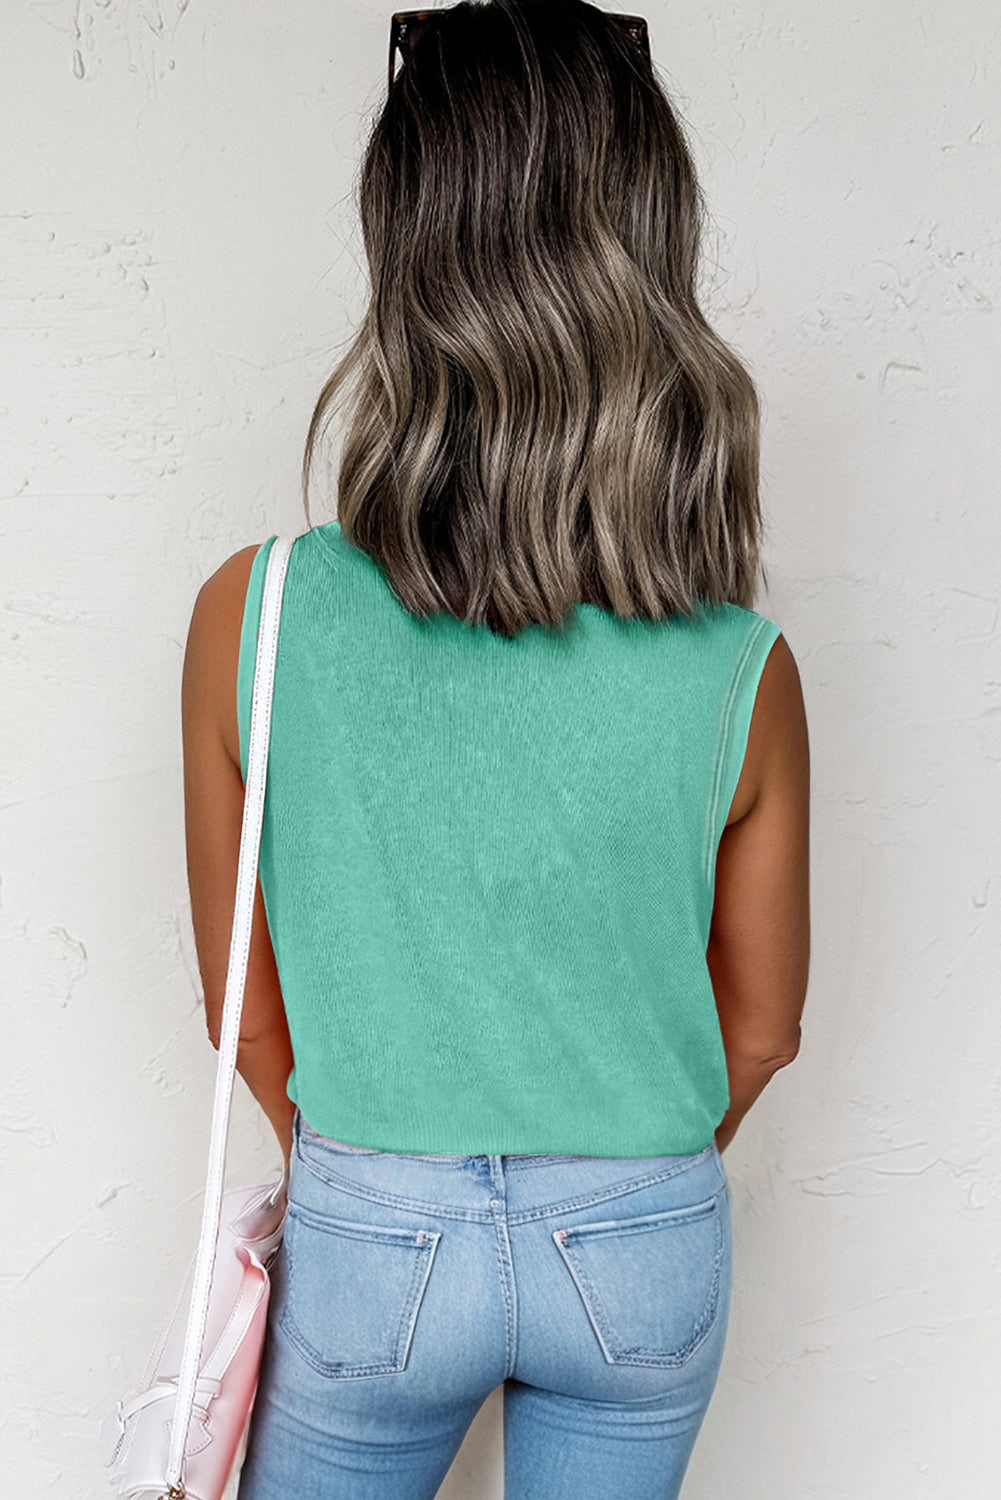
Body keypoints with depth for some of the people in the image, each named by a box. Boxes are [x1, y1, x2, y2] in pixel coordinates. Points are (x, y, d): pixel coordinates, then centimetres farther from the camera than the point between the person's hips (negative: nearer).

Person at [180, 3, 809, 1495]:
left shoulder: (254, 618, -20)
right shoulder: (744, 670, -18)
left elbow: (247, 1013, -8)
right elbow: (762, 1029, -4)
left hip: (370, 1245, 0)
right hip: (647, 1255, 1)